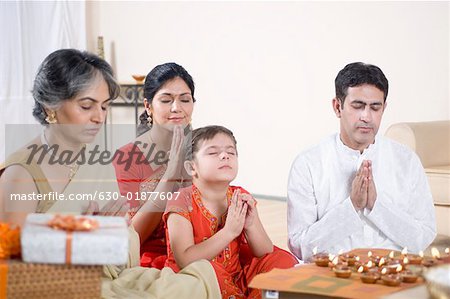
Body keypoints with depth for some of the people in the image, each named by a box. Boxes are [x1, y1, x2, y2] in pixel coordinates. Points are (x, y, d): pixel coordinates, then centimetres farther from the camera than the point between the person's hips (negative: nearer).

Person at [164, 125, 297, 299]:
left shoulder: (241, 199, 0)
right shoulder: (182, 201, -14)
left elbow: (266, 255, 1)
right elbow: (185, 261, -26)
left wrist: (251, 226, -18)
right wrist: (229, 231, -30)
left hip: (235, 279, 4)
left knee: (283, 259, -9)